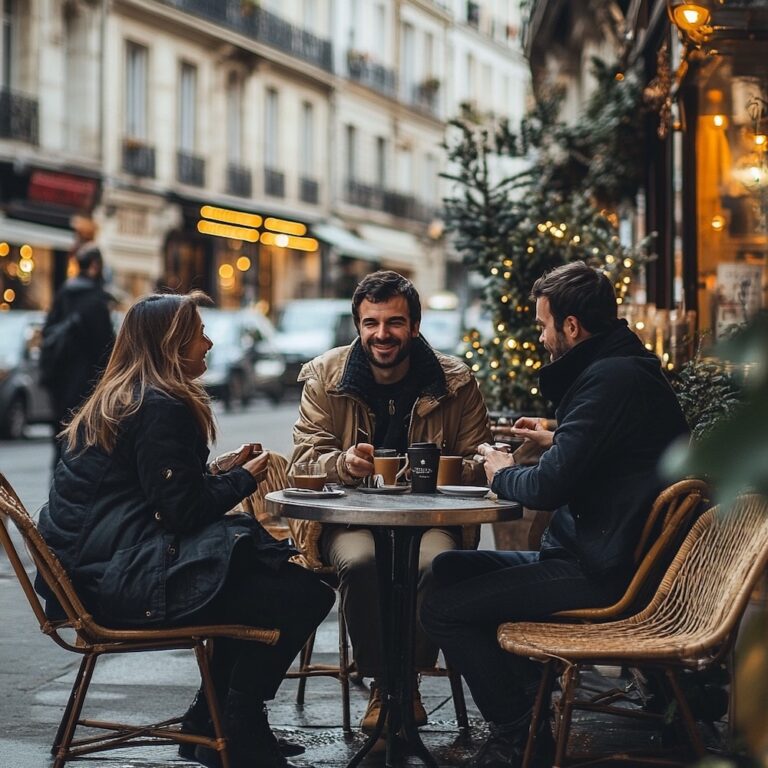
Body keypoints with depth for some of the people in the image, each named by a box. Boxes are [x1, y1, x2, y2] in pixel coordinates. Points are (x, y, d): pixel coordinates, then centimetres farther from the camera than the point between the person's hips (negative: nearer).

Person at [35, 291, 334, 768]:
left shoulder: (116, 400, 18)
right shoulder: (161, 407, -13)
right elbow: (183, 510, -16)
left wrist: (219, 472, 14)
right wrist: (242, 479, -1)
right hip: (122, 580, -11)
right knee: (305, 595, -14)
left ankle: (213, 722, 16)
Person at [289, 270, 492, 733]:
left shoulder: (455, 381, 3)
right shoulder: (325, 377, 4)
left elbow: (478, 465, 2)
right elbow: (305, 458, 1)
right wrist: (345, 463, -23)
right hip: (349, 519, 0)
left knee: (439, 562, -35)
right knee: (361, 561, -35)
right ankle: (382, 682, -11)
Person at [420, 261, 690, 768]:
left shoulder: (610, 379, -20)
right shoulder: (624, 367, 13)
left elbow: (548, 487, -23)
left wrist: (504, 474, -3)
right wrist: (558, 441, 21)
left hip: (605, 574, -11)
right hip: (604, 556, 11)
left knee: (442, 609, -13)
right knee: (448, 569, 18)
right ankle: (528, 704, 16)